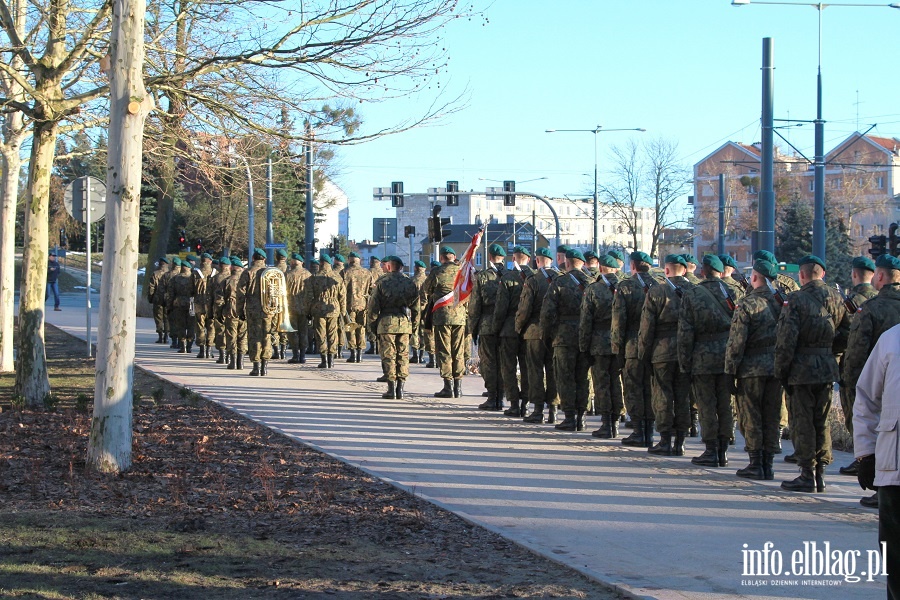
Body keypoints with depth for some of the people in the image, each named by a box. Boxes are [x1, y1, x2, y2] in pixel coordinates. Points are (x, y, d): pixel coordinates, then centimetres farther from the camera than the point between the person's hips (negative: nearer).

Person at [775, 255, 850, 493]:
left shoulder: (796, 300, -12)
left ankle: (808, 476, 2)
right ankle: (820, 474, 15)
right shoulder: (837, 298, 5)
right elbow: (847, 334, 9)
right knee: (821, 422, 14)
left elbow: (786, 339, -15)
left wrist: (781, 371, -7)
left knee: (802, 422, 1)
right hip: (828, 368, 5)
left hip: (802, 368, -5)